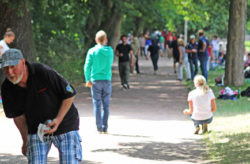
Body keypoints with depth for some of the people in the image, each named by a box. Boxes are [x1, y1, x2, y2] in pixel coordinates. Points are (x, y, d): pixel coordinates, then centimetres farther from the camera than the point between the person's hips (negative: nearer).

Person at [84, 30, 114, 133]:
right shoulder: (110, 51, 1)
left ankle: (99, 127, 0)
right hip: (107, 79, 1)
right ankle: (105, 127, 6)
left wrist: (88, 80, -5)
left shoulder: (92, 51, -5)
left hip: (95, 81, -1)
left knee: (97, 105, 2)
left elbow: (87, 67, -10)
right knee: (106, 105, 6)